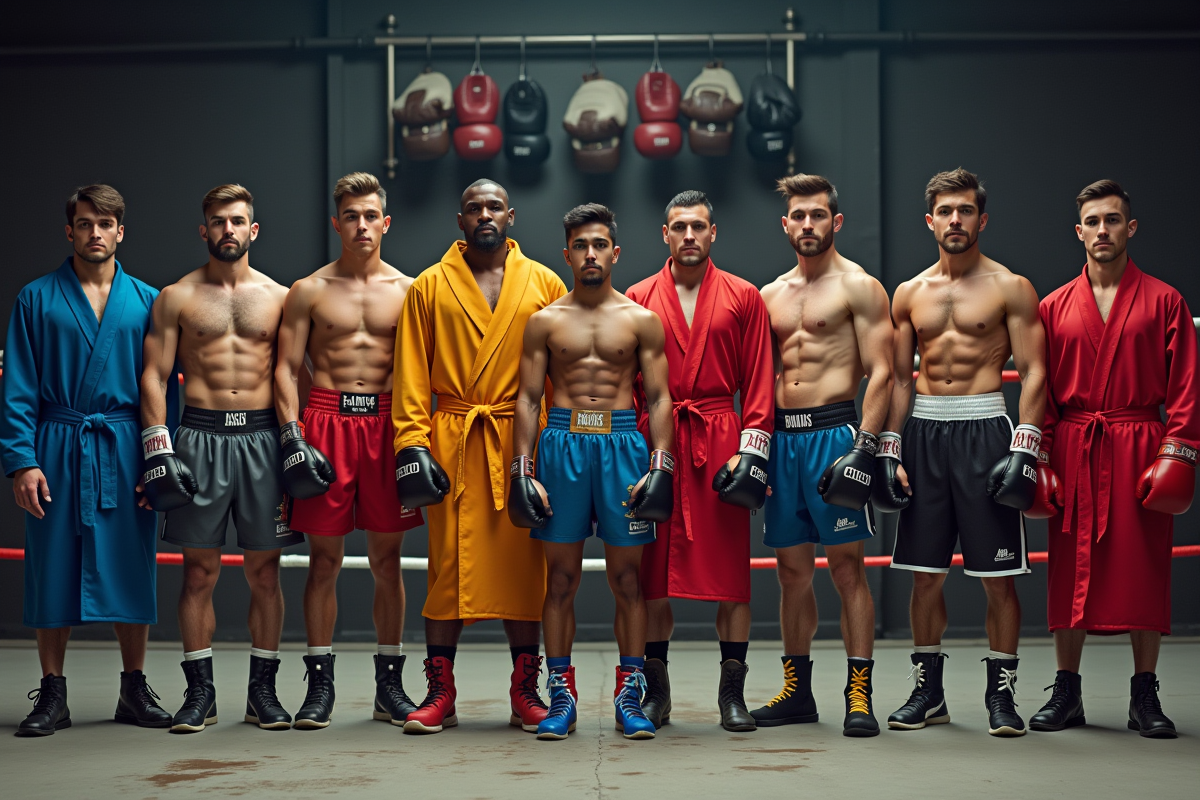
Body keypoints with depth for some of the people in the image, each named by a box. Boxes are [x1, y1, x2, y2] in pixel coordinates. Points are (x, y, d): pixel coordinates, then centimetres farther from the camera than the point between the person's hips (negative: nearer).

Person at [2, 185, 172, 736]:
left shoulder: (146, 301, 8)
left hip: (125, 450, 1)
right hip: (55, 448, -1)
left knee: (131, 571, 3)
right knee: (53, 572, 2)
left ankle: (135, 690, 14)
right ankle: (52, 696, 11)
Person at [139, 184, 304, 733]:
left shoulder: (277, 297, 10)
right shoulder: (176, 297, 8)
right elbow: (154, 375, 5)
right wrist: (158, 449, -5)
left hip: (262, 436, 1)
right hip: (199, 435, 0)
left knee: (264, 570, 2)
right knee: (199, 569, 1)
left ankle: (263, 690, 11)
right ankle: (200, 692, 8)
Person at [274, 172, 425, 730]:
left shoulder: (407, 290, 9)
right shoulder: (309, 292, 6)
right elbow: (287, 369, 4)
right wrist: (292, 437, -7)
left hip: (386, 422, 1)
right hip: (326, 420, -1)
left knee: (387, 559, 5)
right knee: (324, 558, 1)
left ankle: (389, 685, 12)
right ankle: (320, 684, 8)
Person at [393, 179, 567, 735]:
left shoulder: (544, 285, 9)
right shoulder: (429, 287, 8)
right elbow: (411, 374, 5)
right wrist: (413, 443, -5)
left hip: (524, 440, 0)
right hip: (452, 443, 0)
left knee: (524, 563, 2)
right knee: (449, 563, -1)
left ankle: (525, 690, 10)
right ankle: (440, 692, 6)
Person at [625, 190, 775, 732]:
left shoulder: (743, 298, 7)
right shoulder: (638, 299, 9)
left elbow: (759, 381, 5)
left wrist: (752, 451, -4)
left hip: (721, 441, 0)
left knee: (731, 570, -1)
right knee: (653, 570, 2)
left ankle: (733, 692, 7)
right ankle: (654, 692, 12)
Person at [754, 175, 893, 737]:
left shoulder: (859, 287, -1)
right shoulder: (770, 295, 16)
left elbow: (881, 373, -7)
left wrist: (863, 449, -16)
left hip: (834, 431, -5)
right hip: (780, 437, 6)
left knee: (847, 565, -5)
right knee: (792, 568, 8)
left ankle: (859, 694, -3)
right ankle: (797, 691, 16)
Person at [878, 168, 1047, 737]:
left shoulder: (1010, 288, 0)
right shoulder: (910, 294, 11)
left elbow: (1034, 373, -3)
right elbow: (899, 377, 14)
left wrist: (1023, 451, -13)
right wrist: (888, 450, 4)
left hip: (984, 429, -3)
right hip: (925, 433, 4)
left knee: (998, 575, -2)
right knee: (925, 573, 6)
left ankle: (1001, 694, 7)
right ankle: (928, 692, 16)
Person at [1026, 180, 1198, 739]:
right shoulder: (1055, 307, 10)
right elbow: (1041, 389, 10)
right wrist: (1038, 458, 1)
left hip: (1140, 450, -2)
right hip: (1073, 452, 2)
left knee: (1144, 570, -1)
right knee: (1071, 571, 3)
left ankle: (1144, 697, 8)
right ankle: (1066, 693, 11)